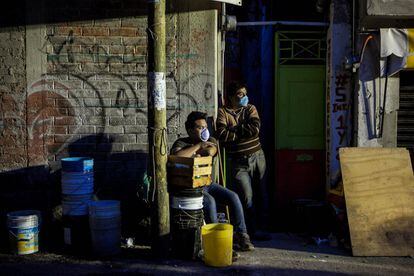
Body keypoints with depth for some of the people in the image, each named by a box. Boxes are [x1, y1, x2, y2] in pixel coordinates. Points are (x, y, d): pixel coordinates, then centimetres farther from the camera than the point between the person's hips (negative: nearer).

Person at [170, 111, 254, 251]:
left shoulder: (210, 141, 11)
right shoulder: (181, 143, -2)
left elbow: (210, 152, -14)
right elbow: (177, 156, -27)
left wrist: (194, 152, -6)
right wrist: (198, 145, -17)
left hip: (208, 184, 5)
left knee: (233, 196, -17)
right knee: (210, 201, -33)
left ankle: (241, 235, -13)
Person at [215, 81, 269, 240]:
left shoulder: (250, 109, 6)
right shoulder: (223, 112, -2)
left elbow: (255, 129, -13)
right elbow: (222, 135, -18)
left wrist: (234, 129, -12)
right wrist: (244, 131, -10)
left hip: (257, 157, 3)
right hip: (238, 163, -3)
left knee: (260, 193, 10)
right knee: (247, 197, -4)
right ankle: (253, 231, 6)